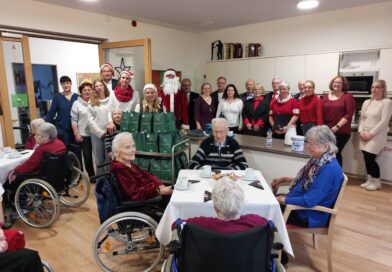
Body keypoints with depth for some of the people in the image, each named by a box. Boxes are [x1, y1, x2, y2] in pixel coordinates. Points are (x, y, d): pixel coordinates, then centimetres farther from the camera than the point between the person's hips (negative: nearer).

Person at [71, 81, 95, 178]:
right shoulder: (77, 104, 1)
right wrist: (76, 134, -6)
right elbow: (74, 120, 0)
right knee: (87, 156, 5)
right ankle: (91, 174, 20)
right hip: (84, 134, -1)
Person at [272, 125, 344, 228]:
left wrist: (284, 200, -17)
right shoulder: (319, 159, 0)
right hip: (301, 203, 8)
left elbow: (309, 201, -28)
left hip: (310, 216, -8)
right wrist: (284, 179, 7)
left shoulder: (329, 168, -27)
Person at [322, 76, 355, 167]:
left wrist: (337, 126, -14)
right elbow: (322, 113, 9)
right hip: (327, 130, 4)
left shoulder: (348, 96, -1)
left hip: (341, 131, -3)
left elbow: (349, 114, -8)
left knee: (336, 153, -4)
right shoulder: (326, 96, 11)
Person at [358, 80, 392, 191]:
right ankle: (370, 179, 22)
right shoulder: (366, 102, 13)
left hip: (377, 136, -5)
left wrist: (371, 133, -15)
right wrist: (361, 131, -3)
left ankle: (376, 182, 11)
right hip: (365, 136, 5)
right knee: (366, 158, 5)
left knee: (370, 158, -8)